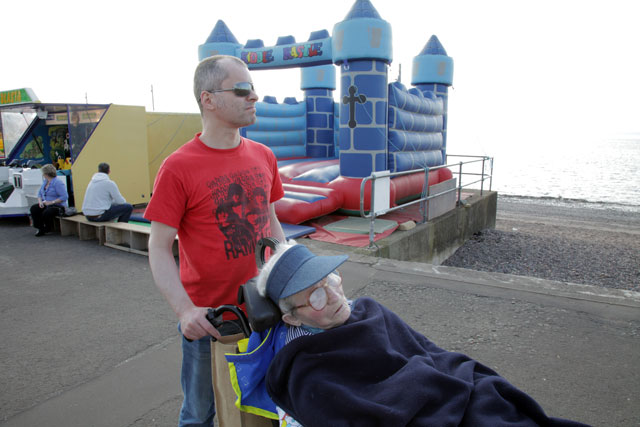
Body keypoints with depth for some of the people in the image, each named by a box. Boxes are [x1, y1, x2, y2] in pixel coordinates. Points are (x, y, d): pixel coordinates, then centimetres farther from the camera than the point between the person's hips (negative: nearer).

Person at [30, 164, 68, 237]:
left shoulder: (58, 182, -17)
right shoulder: (45, 181, 11)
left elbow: (64, 197, -24)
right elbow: (40, 193, 20)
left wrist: (51, 202, -22)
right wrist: (40, 202, -2)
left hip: (58, 206, -8)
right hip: (46, 205, 8)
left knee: (46, 213, -34)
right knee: (34, 208, -15)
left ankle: (48, 228, -3)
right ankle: (40, 228, -5)